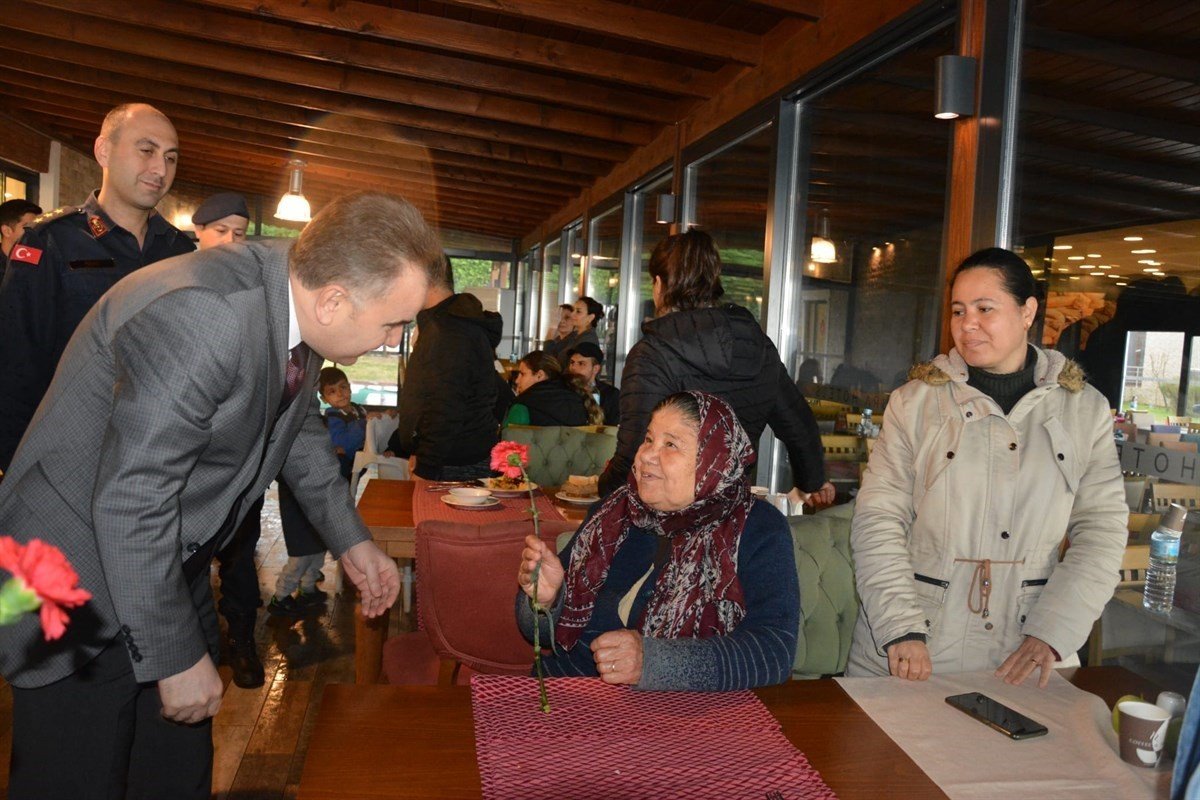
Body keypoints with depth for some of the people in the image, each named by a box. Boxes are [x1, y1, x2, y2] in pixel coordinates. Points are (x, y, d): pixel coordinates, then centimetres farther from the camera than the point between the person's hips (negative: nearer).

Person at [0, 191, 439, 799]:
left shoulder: (293, 301, -5)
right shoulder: (201, 317, -33)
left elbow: (300, 425, 13)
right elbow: (130, 503, -30)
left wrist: (350, 540, 15)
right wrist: (176, 657, -20)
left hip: (176, 560, 8)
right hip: (83, 572, -8)